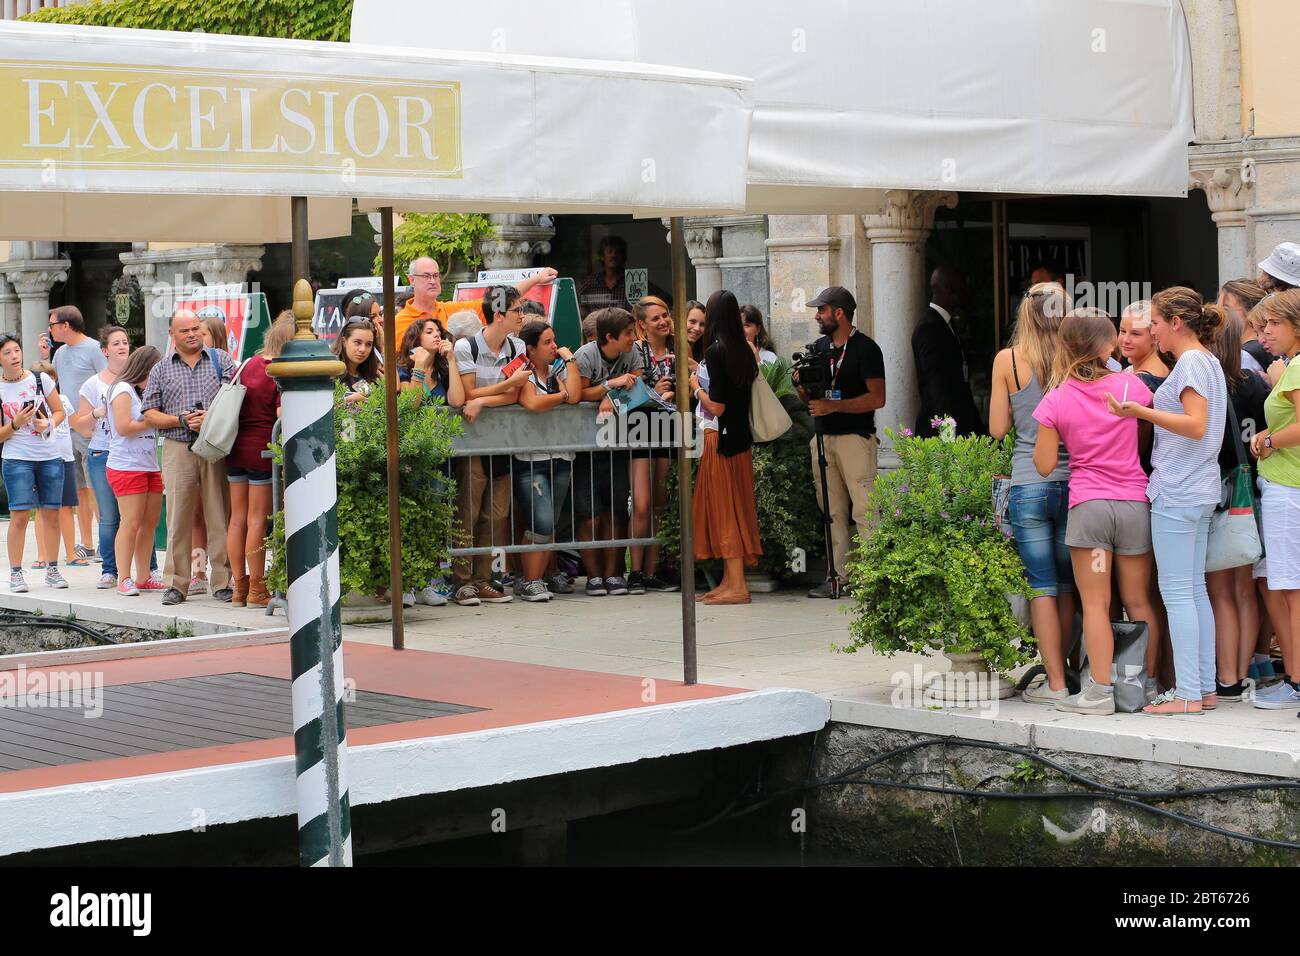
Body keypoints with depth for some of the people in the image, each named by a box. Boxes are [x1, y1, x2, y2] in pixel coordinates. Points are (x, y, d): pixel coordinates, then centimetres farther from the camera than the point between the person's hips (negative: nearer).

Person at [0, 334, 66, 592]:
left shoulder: (41, 379, 2)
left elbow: (59, 411, 11)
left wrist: (48, 423, -9)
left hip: (50, 457, 2)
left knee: (51, 514, 4)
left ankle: (52, 570, 15)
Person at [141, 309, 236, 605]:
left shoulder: (221, 360, 10)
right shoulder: (161, 370, 13)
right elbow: (150, 414, 10)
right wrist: (181, 420, -6)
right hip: (178, 449, 1)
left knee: (219, 516, -1)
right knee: (178, 517, -1)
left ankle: (223, 582, 4)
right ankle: (178, 583, 6)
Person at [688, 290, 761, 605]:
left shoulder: (715, 351, -16)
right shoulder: (744, 350, 7)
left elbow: (716, 406, -19)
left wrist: (696, 387, -3)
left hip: (721, 438, -8)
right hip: (741, 437, 8)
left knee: (724, 509, -3)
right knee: (736, 506, 12)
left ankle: (737, 587, -2)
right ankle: (730, 581, 18)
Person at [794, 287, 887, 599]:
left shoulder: (865, 348, -5)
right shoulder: (819, 347, 16)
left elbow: (877, 398, -13)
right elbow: (809, 398, 22)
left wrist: (833, 406, -18)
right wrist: (802, 385, -1)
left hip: (855, 438, -7)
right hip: (823, 438, 7)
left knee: (864, 512, -10)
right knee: (832, 513, 6)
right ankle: (839, 577, 10)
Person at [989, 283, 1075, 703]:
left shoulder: (1007, 360, -3)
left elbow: (997, 428, 1)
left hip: (1028, 484, -2)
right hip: (1073, 480, 2)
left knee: (1042, 586, 2)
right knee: (1067, 585, 13)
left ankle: (1055, 683, 2)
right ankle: (1061, 668, 20)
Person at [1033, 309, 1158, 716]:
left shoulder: (1056, 400, -4)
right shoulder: (1131, 384, 0)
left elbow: (1045, 465, -2)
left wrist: (1042, 438, 15)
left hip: (1087, 505, -2)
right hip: (1135, 503, 2)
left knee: (1095, 603, 1)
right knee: (1138, 602, 11)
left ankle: (1101, 690, -2)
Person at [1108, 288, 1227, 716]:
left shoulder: (1191, 362, -12)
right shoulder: (1208, 362, 17)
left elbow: (1196, 425, -22)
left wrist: (1140, 412, -29)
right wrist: (1143, 413, 22)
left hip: (1178, 494, -10)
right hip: (1200, 492, 10)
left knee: (1177, 591, -7)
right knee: (1195, 589, 11)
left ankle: (1187, 693, -6)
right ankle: (1206, 688, 14)